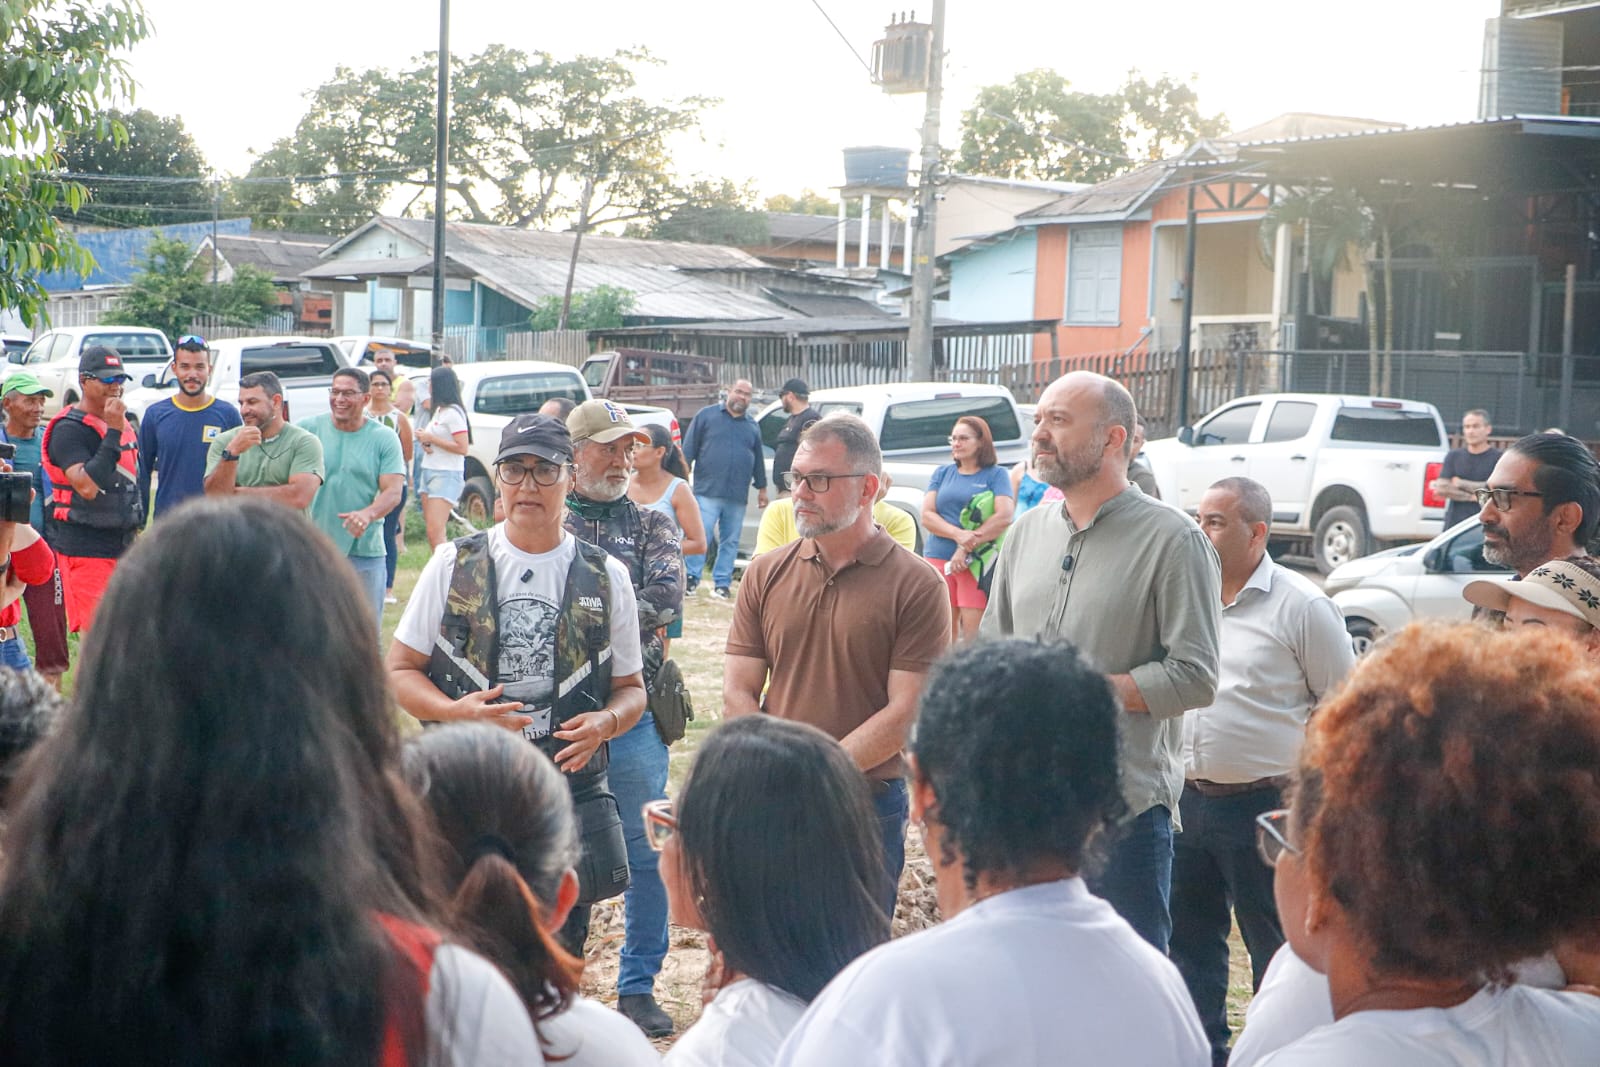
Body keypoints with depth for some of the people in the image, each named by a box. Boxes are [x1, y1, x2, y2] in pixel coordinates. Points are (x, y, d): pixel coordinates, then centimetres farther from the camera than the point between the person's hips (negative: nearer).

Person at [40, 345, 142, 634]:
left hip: (122, 544, 8)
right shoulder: (69, 429, -13)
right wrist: (113, 432, -26)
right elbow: (87, 486, -26)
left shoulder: (124, 421, 14)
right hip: (84, 548, -8)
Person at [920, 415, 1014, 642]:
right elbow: (927, 516, 5)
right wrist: (958, 535, -14)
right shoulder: (942, 473, 14)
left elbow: (1004, 516, -9)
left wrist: (966, 549, -13)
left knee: (975, 631, -9)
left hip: (976, 562, -3)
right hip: (938, 559, 3)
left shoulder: (996, 474, 5)